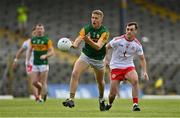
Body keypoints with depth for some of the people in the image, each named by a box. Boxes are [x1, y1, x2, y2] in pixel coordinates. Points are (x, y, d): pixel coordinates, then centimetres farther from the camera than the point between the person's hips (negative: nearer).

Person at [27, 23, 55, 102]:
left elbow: (52, 52, -7)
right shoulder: (33, 40, 8)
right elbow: (30, 50, 18)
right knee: (34, 82, 1)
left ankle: (42, 98, 4)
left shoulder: (47, 40, -5)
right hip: (35, 64, 4)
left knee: (43, 83, -4)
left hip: (44, 64, -4)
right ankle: (44, 92, 26)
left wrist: (45, 56, -24)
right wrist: (28, 60, 8)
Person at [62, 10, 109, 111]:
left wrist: (89, 41, -49)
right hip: (86, 56, 1)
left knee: (100, 81, 16)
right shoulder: (86, 29, -10)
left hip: (98, 59, -1)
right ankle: (71, 99, -26)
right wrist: (74, 44, -47)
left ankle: (101, 99, 46)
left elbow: (98, 47, -31)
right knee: (75, 74, -23)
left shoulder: (104, 32, -18)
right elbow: (78, 39, -23)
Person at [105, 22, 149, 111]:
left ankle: (135, 105, -26)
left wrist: (145, 72, -6)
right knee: (113, 93, -6)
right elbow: (106, 48, 1)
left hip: (129, 67, 1)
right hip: (116, 67, -1)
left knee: (135, 80, -32)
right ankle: (109, 104, 30)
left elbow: (142, 59, 5)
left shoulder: (137, 44, -5)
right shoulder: (117, 40, -12)